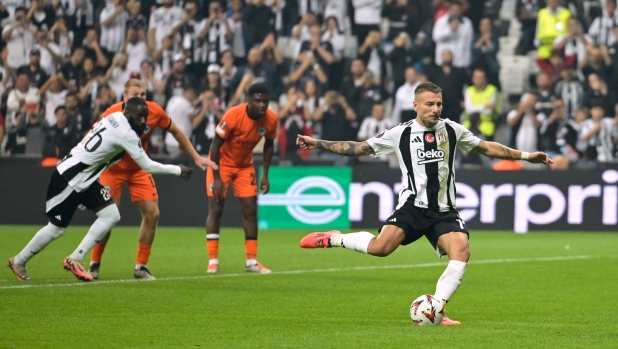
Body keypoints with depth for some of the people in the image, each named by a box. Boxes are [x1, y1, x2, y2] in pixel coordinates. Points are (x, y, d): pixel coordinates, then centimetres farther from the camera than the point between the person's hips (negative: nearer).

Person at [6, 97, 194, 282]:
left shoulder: (114, 117, -1)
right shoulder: (126, 134, -24)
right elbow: (147, 166, -19)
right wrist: (177, 170, -8)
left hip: (85, 179, 9)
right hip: (68, 180, -9)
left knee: (111, 215, 0)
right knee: (56, 228, 2)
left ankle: (75, 259, 7)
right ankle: (19, 261, 22)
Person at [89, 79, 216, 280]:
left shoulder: (154, 112, -16)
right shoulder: (112, 114, -26)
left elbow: (175, 131, 1)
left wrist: (196, 157, 4)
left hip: (138, 167, 4)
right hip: (113, 166, -4)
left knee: (152, 213, -4)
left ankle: (141, 267, 9)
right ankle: (94, 265, 7)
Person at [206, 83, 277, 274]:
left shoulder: (271, 119, -16)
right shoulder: (233, 116, -31)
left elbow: (269, 145, 3)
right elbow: (215, 145, -23)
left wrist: (265, 175, 0)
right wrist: (216, 178, -24)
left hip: (245, 165, 5)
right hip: (222, 163, -5)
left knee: (251, 210, 1)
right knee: (216, 209, -8)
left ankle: (251, 261, 7)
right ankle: (213, 260, -2)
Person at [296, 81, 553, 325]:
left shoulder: (452, 130, 8)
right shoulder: (400, 134, 2)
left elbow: (486, 148, 20)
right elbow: (359, 148, 8)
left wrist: (524, 156, 17)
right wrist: (318, 144, 3)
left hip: (444, 211, 3)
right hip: (413, 206, -3)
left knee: (461, 251, -23)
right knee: (381, 247, -26)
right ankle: (333, 239, 0)